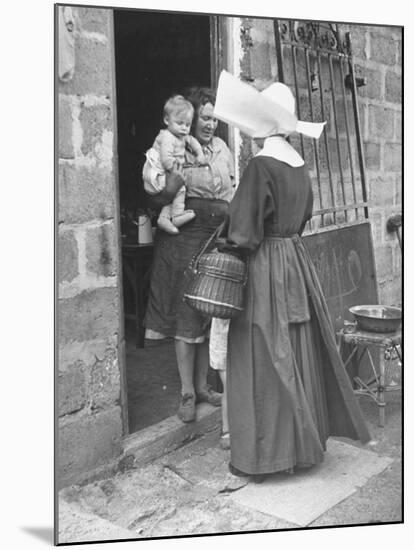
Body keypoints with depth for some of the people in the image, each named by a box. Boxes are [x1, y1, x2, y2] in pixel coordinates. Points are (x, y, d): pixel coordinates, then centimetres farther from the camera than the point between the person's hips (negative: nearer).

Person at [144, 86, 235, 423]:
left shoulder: (222, 149, 12)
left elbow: (233, 192, 18)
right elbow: (157, 197, -9)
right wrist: (172, 183, -28)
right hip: (186, 237, -5)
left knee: (210, 313, 9)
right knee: (186, 314, -3)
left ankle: (202, 385, 23)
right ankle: (187, 393, 9)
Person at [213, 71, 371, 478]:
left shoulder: (260, 166, -15)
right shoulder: (299, 167, 8)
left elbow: (243, 231, -18)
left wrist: (229, 250, -4)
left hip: (264, 267, -8)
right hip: (297, 262, 8)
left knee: (263, 361, 2)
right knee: (300, 357, 15)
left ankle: (260, 453, 13)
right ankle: (303, 440, 30)